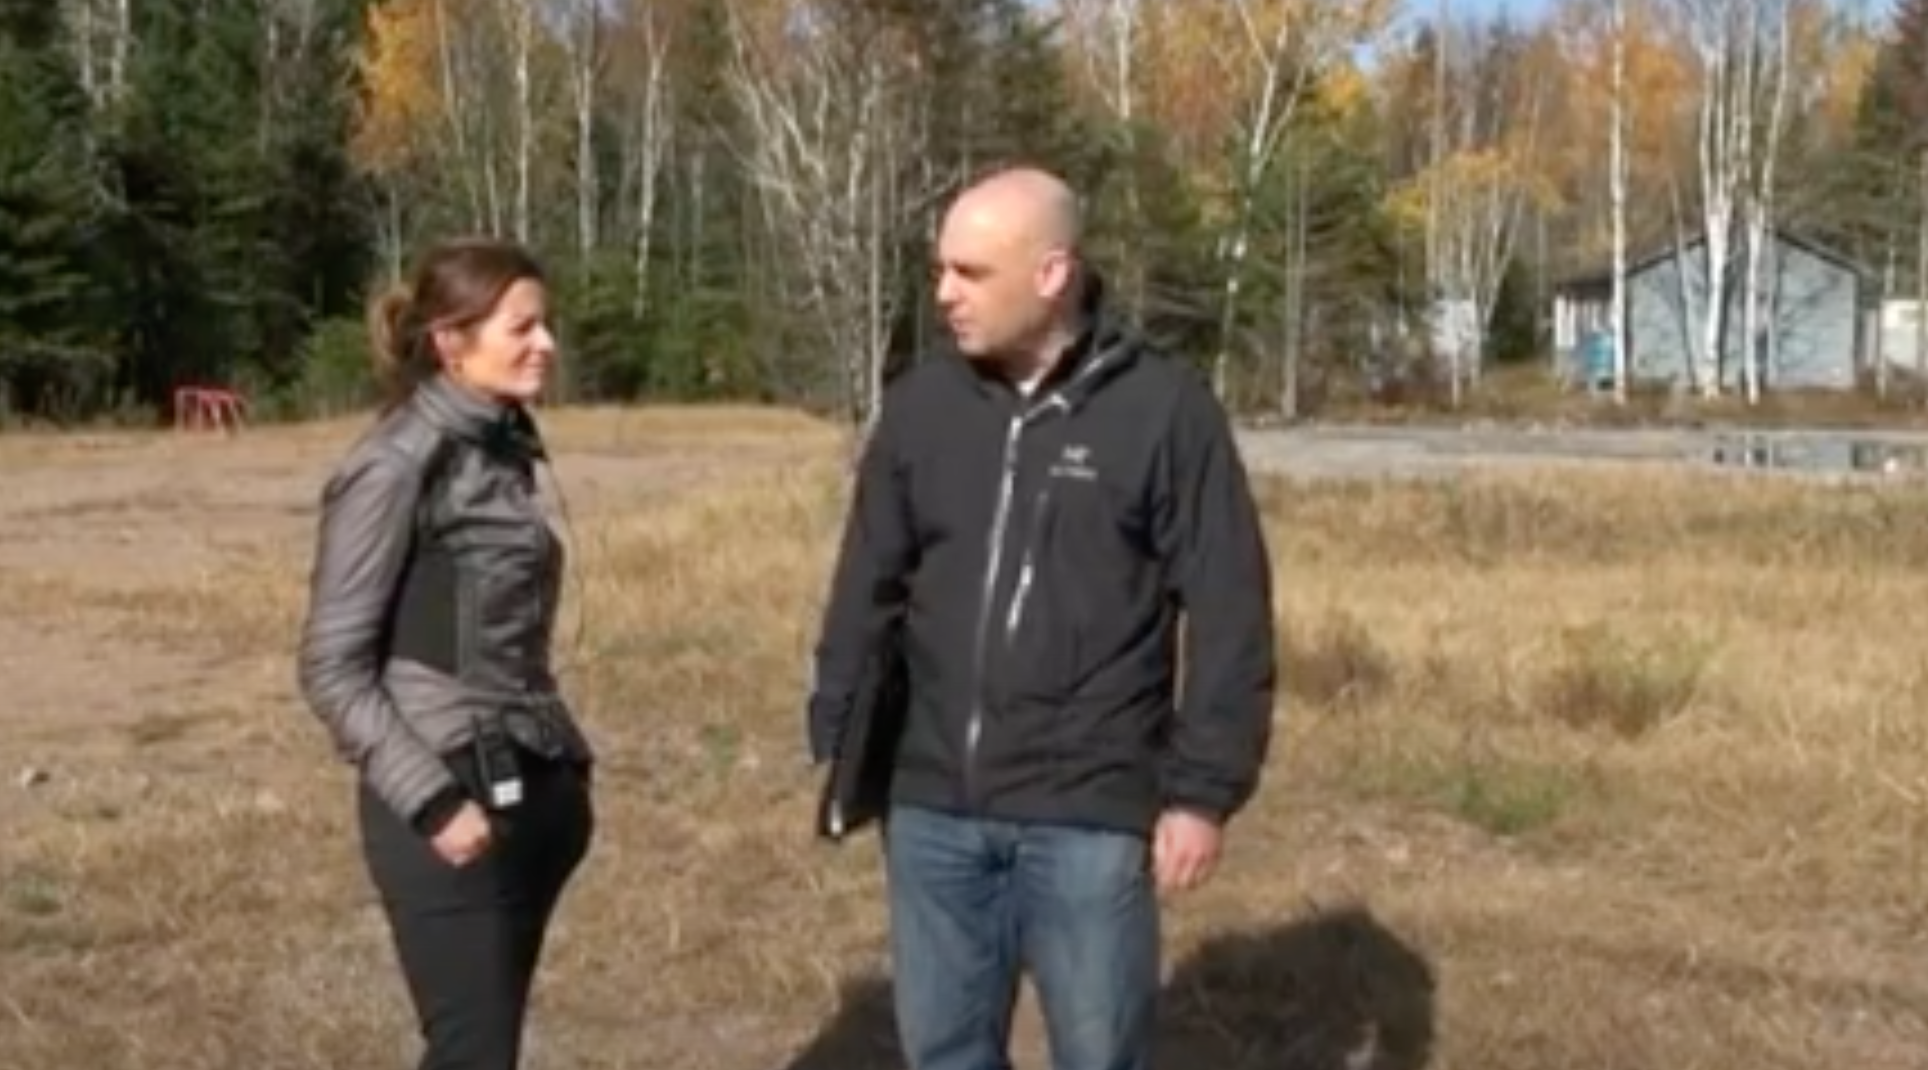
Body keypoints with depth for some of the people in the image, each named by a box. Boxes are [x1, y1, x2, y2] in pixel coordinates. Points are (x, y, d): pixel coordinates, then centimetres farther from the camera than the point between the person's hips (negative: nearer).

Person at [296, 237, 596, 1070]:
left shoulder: (502, 448, 9)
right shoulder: (396, 466, -13)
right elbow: (333, 670, -13)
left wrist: (563, 767, 9)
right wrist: (431, 802, -17)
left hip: (528, 796, 7)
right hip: (454, 803, -7)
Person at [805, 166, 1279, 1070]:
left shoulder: (1162, 408, -8)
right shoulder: (921, 404, 4)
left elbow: (1229, 613, -6)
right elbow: (868, 588, 12)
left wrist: (1205, 788, -9)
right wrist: (838, 744, 8)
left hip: (1088, 814, -4)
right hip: (932, 807, 4)